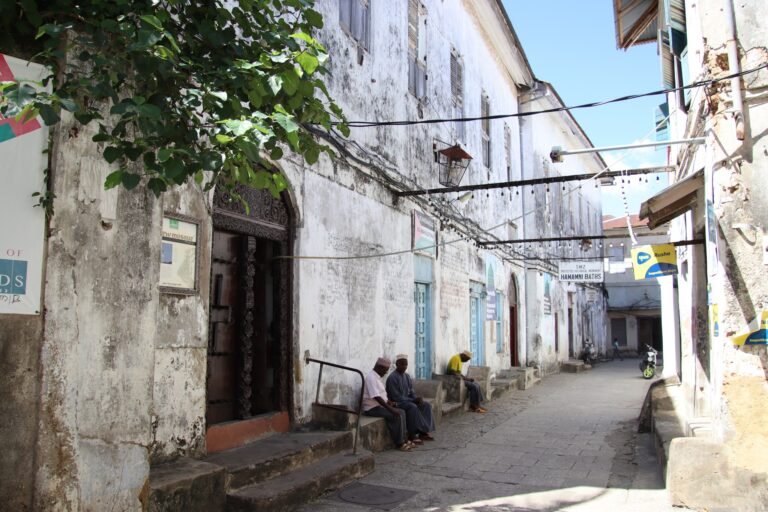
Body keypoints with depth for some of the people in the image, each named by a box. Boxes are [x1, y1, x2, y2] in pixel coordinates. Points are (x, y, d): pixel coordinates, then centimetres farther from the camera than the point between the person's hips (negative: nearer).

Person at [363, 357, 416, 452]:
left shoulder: (377, 377, 15)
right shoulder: (371, 377, -17)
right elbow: (376, 397, -25)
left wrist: (389, 402, 7)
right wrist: (390, 408, -26)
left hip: (379, 405, 10)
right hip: (372, 408, -10)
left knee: (401, 412, -2)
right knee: (397, 415, -21)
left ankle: (403, 440, -1)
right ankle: (400, 443, -12)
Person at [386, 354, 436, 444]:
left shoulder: (407, 376, 9)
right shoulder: (392, 378, -16)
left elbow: (411, 392, 11)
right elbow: (396, 397, -20)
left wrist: (417, 398, -12)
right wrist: (413, 400, -20)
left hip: (408, 400, 8)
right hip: (397, 403, -8)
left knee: (426, 406, -9)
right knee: (413, 407, -33)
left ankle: (423, 432, -10)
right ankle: (412, 436, -26)